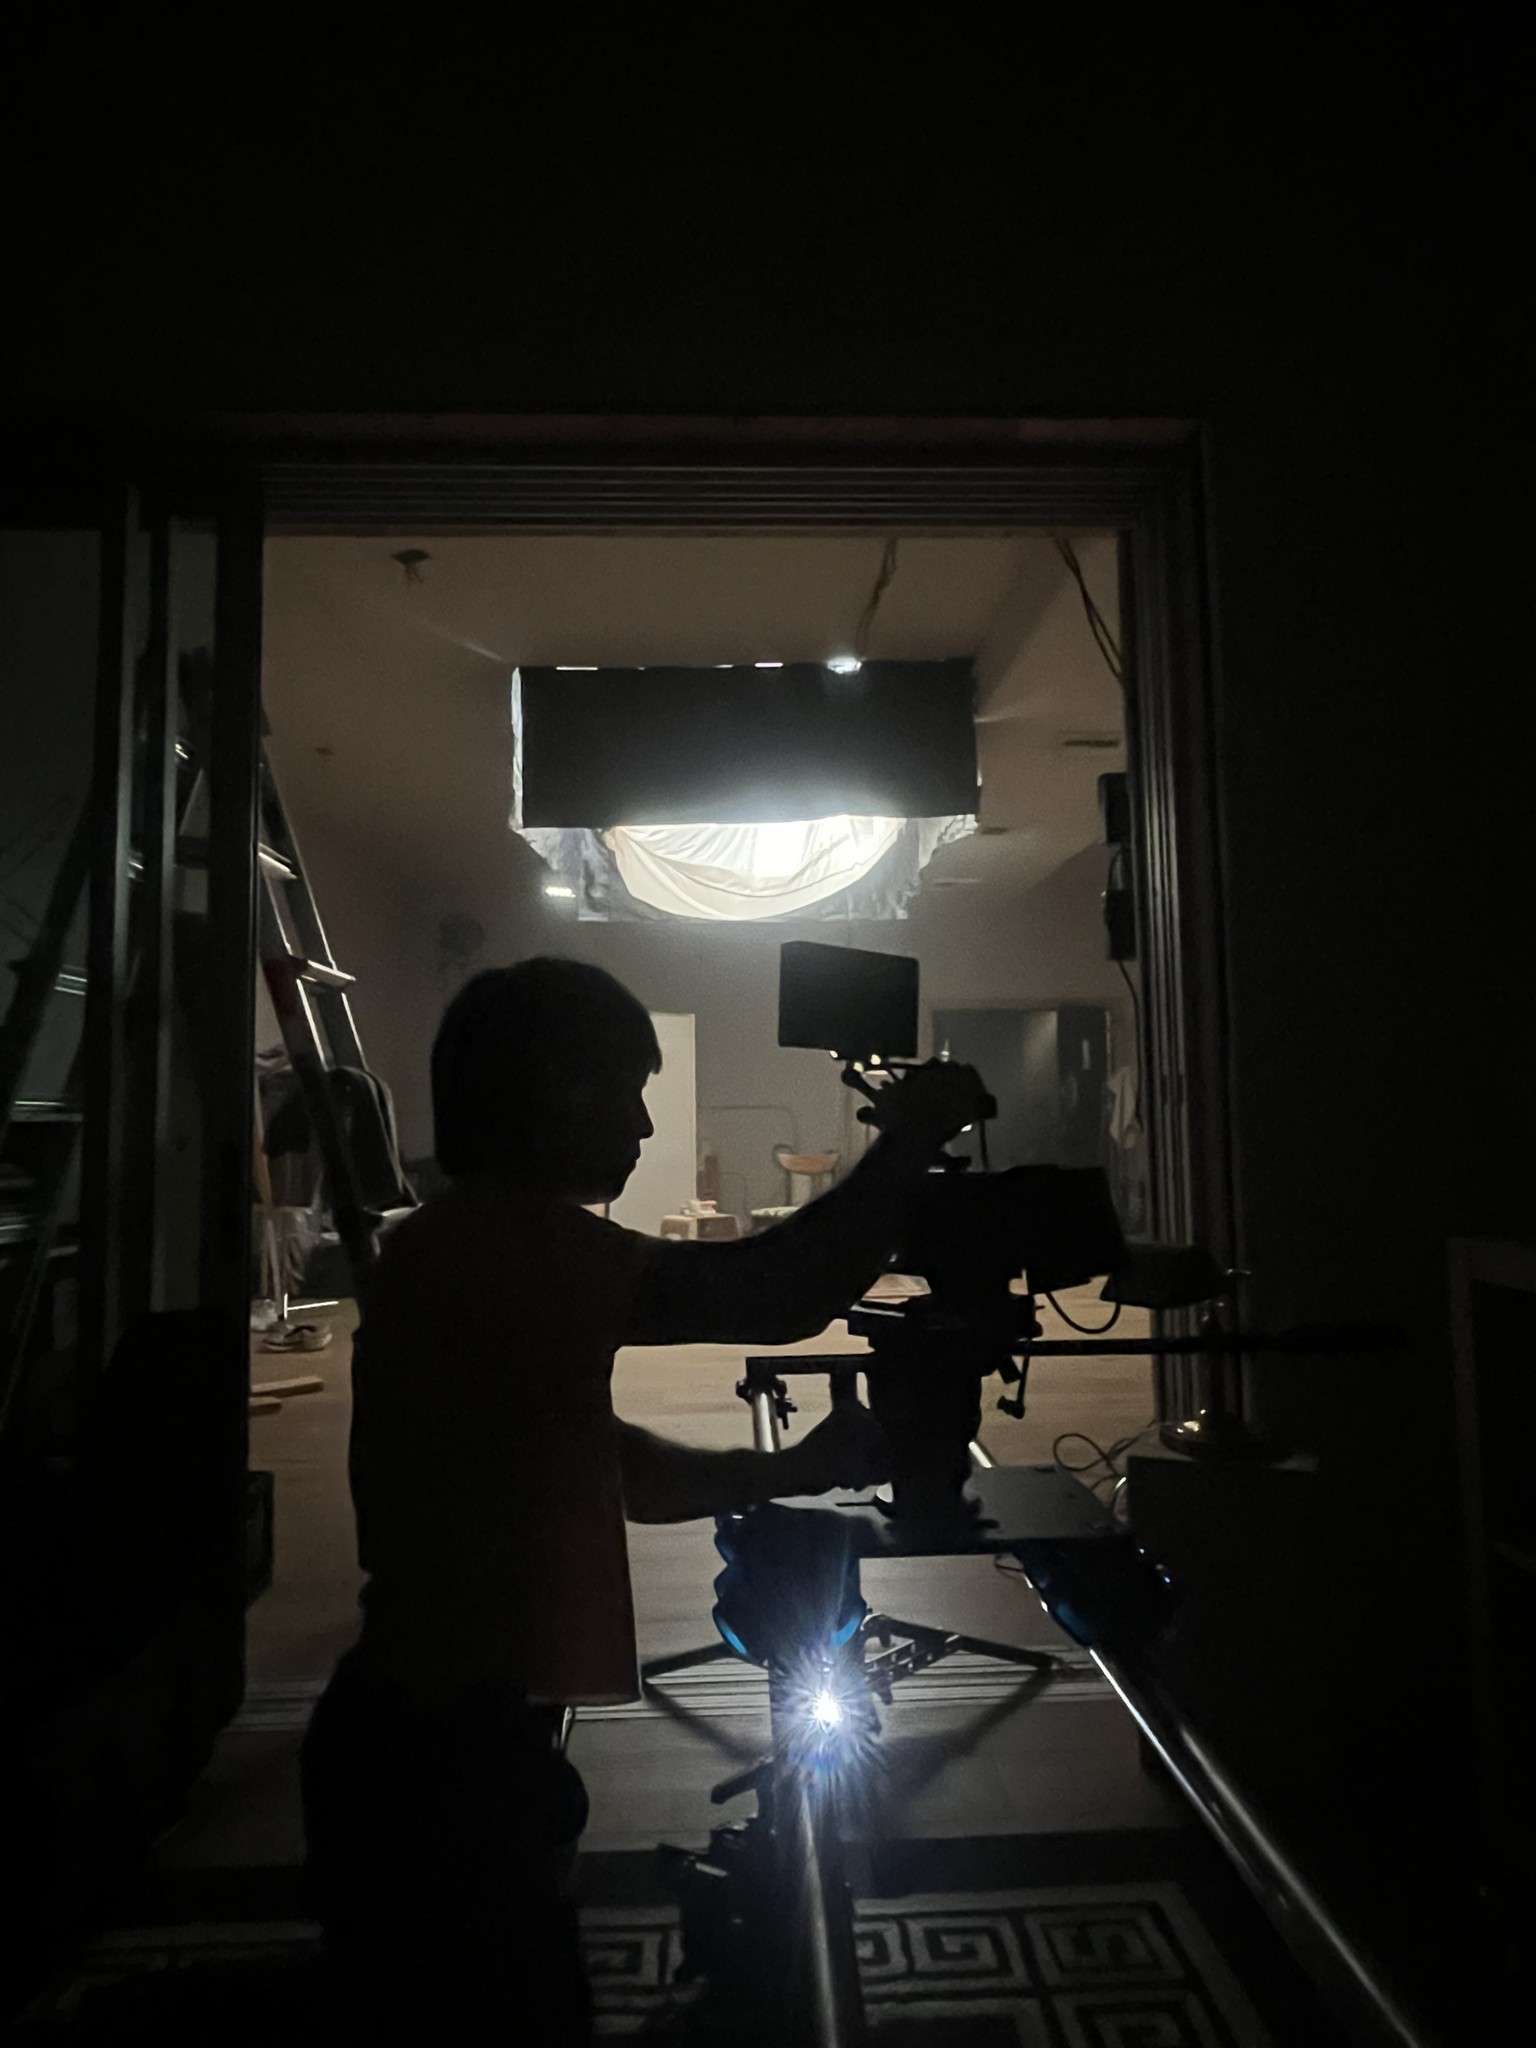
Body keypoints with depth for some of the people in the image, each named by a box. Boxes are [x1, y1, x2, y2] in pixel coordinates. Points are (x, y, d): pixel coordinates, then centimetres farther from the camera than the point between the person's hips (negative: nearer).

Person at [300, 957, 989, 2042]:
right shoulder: (506, 1246, -22)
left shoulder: (469, 1249, 9)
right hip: (442, 1757, -9)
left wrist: (788, 1470, 5)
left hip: (438, 1738, 9)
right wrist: (906, 1144, -17)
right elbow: (766, 1298, -31)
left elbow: (607, 1464, 13)